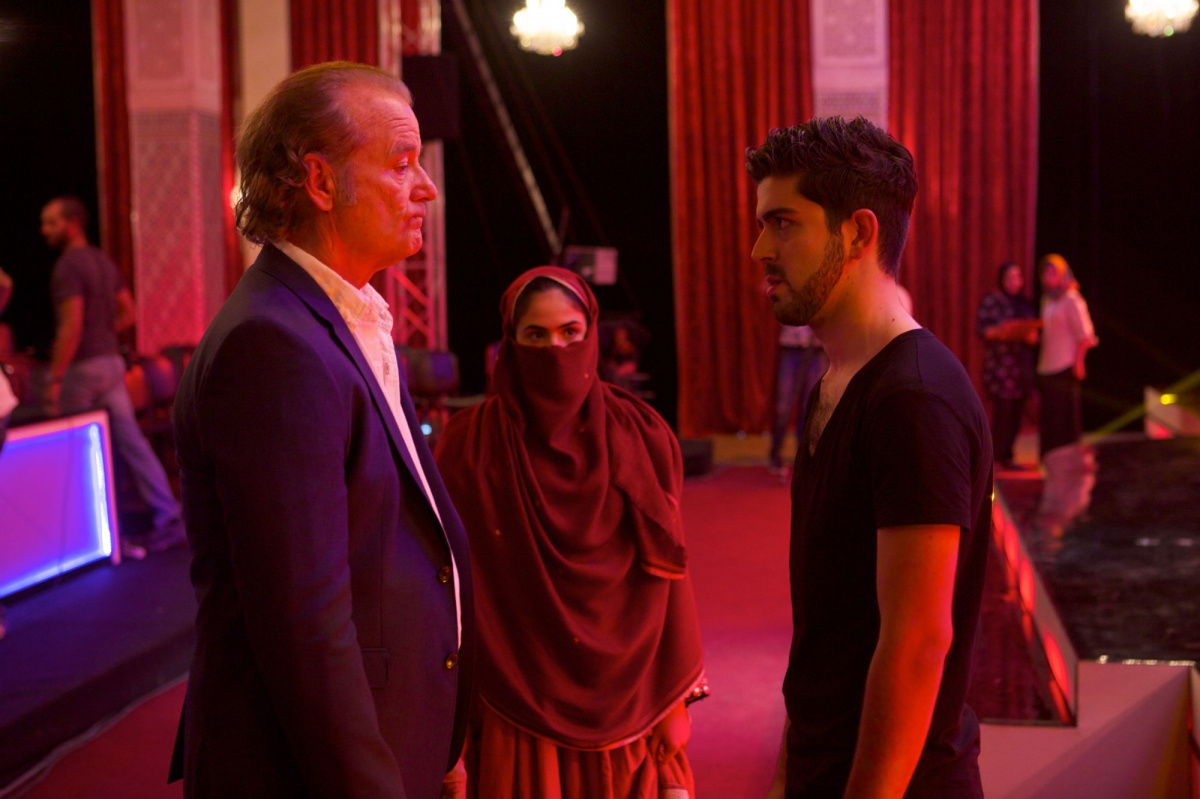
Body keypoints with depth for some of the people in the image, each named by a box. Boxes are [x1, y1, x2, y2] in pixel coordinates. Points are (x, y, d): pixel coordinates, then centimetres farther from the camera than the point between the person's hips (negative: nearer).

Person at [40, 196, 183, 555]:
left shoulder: (68, 267, -15)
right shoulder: (103, 261, 13)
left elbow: (71, 326, -22)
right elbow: (128, 313, 18)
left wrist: (54, 379, -19)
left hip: (82, 367, -8)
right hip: (111, 361, 8)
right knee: (131, 441, 7)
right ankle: (169, 519, 3)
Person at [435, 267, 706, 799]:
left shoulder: (642, 438, -1)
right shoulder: (469, 445, -5)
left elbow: (669, 594, 0)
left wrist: (673, 750, -3)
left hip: (627, 716, 2)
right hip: (519, 729, -1)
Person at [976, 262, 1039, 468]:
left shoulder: (1024, 304, 17)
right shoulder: (990, 301, 1)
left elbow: (1033, 332, 18)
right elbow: (981, 329, -6)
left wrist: (1031, 335, -4)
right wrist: (1001, 331, -21)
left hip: (1021, 366, 6)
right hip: (1000, 365, -6)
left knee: (1016, 413, 3)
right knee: (1003, 410, -13)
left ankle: (1007, 457, 10)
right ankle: (995, 457, -8)